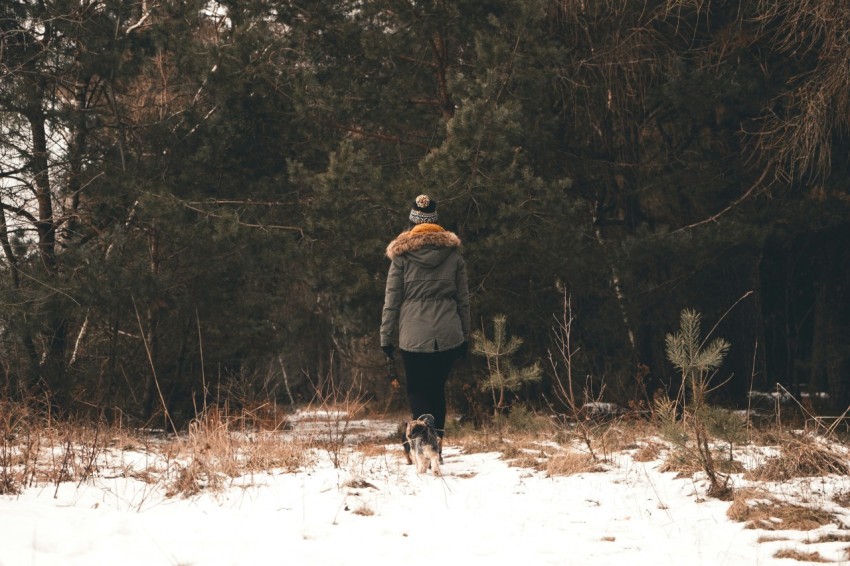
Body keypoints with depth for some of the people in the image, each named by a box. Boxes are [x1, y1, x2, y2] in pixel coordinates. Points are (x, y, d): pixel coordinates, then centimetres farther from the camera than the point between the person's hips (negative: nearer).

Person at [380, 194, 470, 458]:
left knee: (417, 391, 4)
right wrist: (465, 334, 17)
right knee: (437, 388, 16)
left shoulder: (403, 254, -2)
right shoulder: (453, 253, 6)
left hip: (414, 335, -2)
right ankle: (438, 439, 10)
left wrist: (386, 337, 5)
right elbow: (463, 298, 10)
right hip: (449, 335, 3)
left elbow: (392, 300, -1)